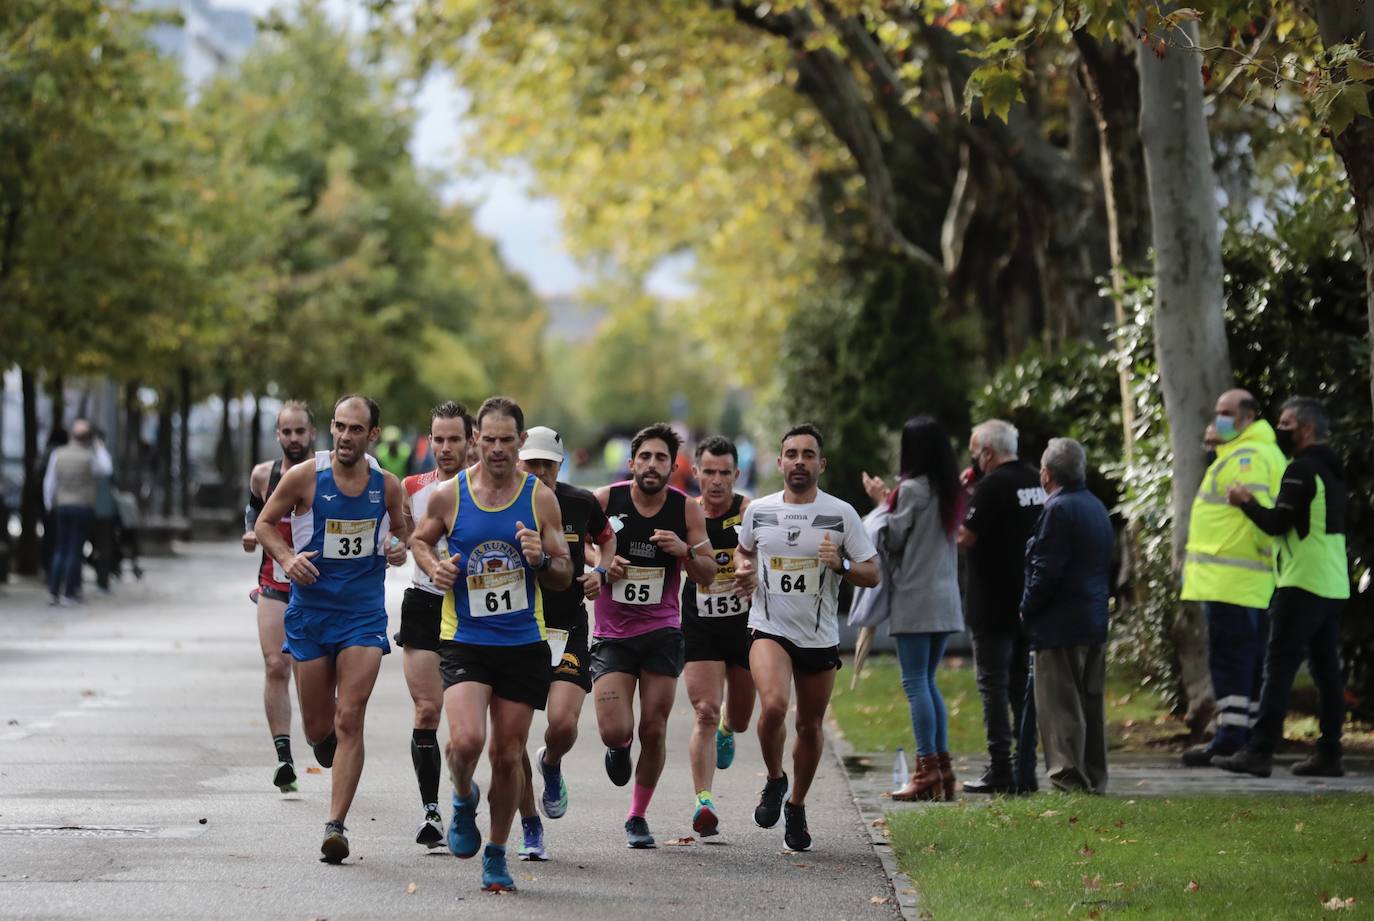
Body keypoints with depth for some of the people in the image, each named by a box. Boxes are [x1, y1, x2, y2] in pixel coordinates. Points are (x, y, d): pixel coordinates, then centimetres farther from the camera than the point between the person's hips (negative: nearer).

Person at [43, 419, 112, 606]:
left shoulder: (58, 455, -1)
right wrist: (100, 448, 10)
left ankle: (54, 591, 6)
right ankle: (69, 593, -2)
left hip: (62, 507, 3)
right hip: (83, 508, -3)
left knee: (60, 549, 10)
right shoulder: (89, 457, -12)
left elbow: (49, 482, 3)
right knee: (75, 550, 0)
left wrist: (49, 506, 14)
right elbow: (106, 469, 4)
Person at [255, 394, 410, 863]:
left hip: (364, 614, 0)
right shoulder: (304, 476, -7)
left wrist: (400, 548, -5)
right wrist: (286, 558, -15)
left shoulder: (387, 485, 0)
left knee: (349, 719, -12)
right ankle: (326, 742, 45)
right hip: (310, 609, 0)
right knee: (318, 727, 6)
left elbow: (401, 530, 18)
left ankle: (336, 825, -11)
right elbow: (265, 523, 4)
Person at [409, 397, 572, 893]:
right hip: (464, 641, -1)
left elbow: (564, 577, 6)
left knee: (507, 755, 5)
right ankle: (464, 799, 13)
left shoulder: (540, 499, 0)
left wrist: (540, 560, -16)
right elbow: (420, 539, 17)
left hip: (523, 644, 1)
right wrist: (434, 567, -4)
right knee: (467, 740, -21)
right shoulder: (448, 494, -2)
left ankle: (496, 855, 22)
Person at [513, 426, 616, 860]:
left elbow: (607, 539, 20)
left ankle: (551, 764, 20)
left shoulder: (580, 503, 0)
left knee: (562, 723, -18)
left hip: (568, 630, 0)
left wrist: (600, 572, 2)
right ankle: (530, 828, 12)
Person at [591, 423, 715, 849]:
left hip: (662, 633, 1)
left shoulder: (687, 510, -2)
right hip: (611, 634, -1)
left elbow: (708, 573, 3)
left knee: (653, 730, 0)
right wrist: (599, 565, -14)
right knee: (615, 731, -13)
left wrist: (686, 550, -17)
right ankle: (620, 748, 26)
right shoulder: (605, 501, -7)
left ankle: (638, 817, 20)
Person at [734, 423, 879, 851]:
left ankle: (796, 807, 32)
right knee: (773, 705, -25)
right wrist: (743, 570, 0)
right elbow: (744, 549, 22)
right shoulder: (758, 510, 1)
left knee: (810, 725, 10)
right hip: (769, 628, -1)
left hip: (820, 637, 1)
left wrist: (841, 564, -21)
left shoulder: (841, 514, -3)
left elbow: (872, 575, -1)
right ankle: (774, 780, 2)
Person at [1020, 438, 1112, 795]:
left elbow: (1047, 571, -19)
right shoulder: (1097, 507, 13)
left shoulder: (1058, 510, -15)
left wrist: (1027, 610, -6)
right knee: (1090, 701, 13)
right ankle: (1094, 777, 16)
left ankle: (1068, 776, -9)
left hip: (1061, 624, -9)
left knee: (1059, 703, -6)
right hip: (1096, 620, 9)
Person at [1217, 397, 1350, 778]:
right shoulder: (1332, 470, 17)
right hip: (1335, 586, 9)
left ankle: (1260, 752, -13)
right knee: (1326, 669, 8)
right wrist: (1256, 504, 21)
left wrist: (1245, 503, 0)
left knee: (1279, 667, -10)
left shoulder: (1302, 470, -11)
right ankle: (1329, 754, 8)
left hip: (1303, 585, -9)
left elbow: (1278, 523, -15)